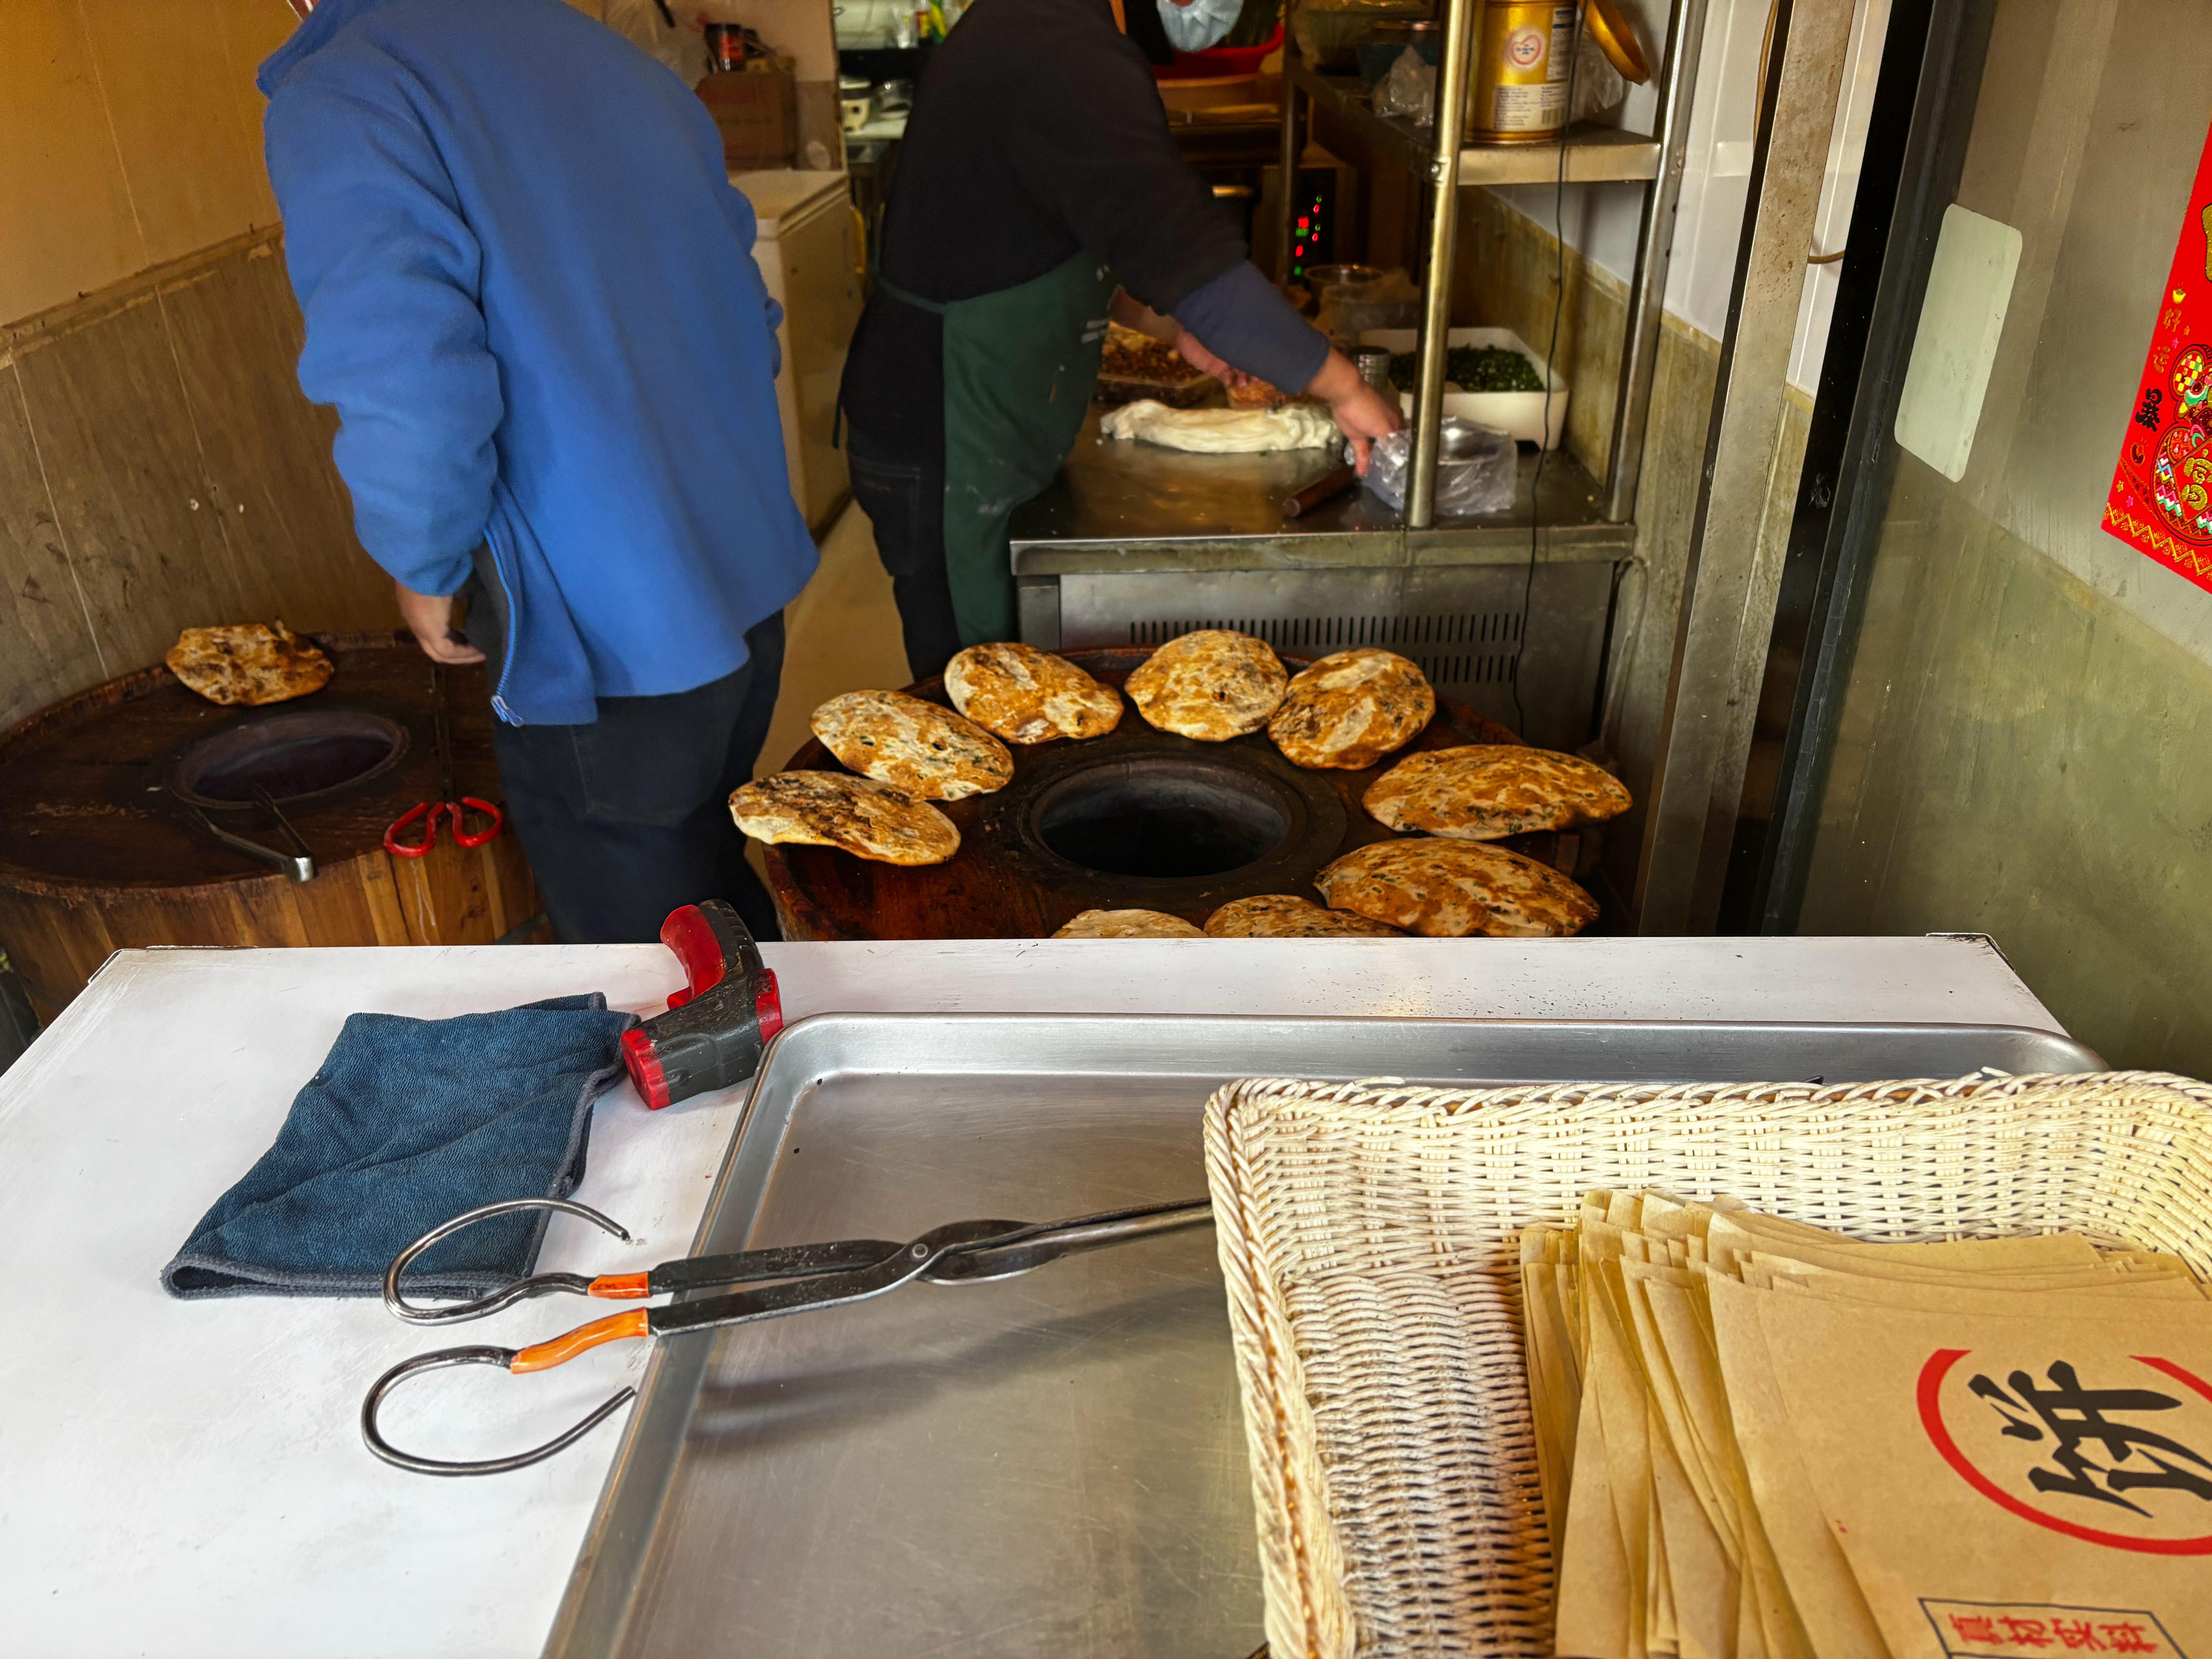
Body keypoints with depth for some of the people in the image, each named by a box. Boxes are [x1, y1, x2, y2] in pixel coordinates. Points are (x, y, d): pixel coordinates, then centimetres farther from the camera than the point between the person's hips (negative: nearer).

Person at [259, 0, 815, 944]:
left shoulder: (335, 102, -13)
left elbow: (412, 408, -26)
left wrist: (426, 572, -6)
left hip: (605, 643, -8)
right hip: (750, 583, 8)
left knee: (640, 945, 11)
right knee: (721, 881, 26)